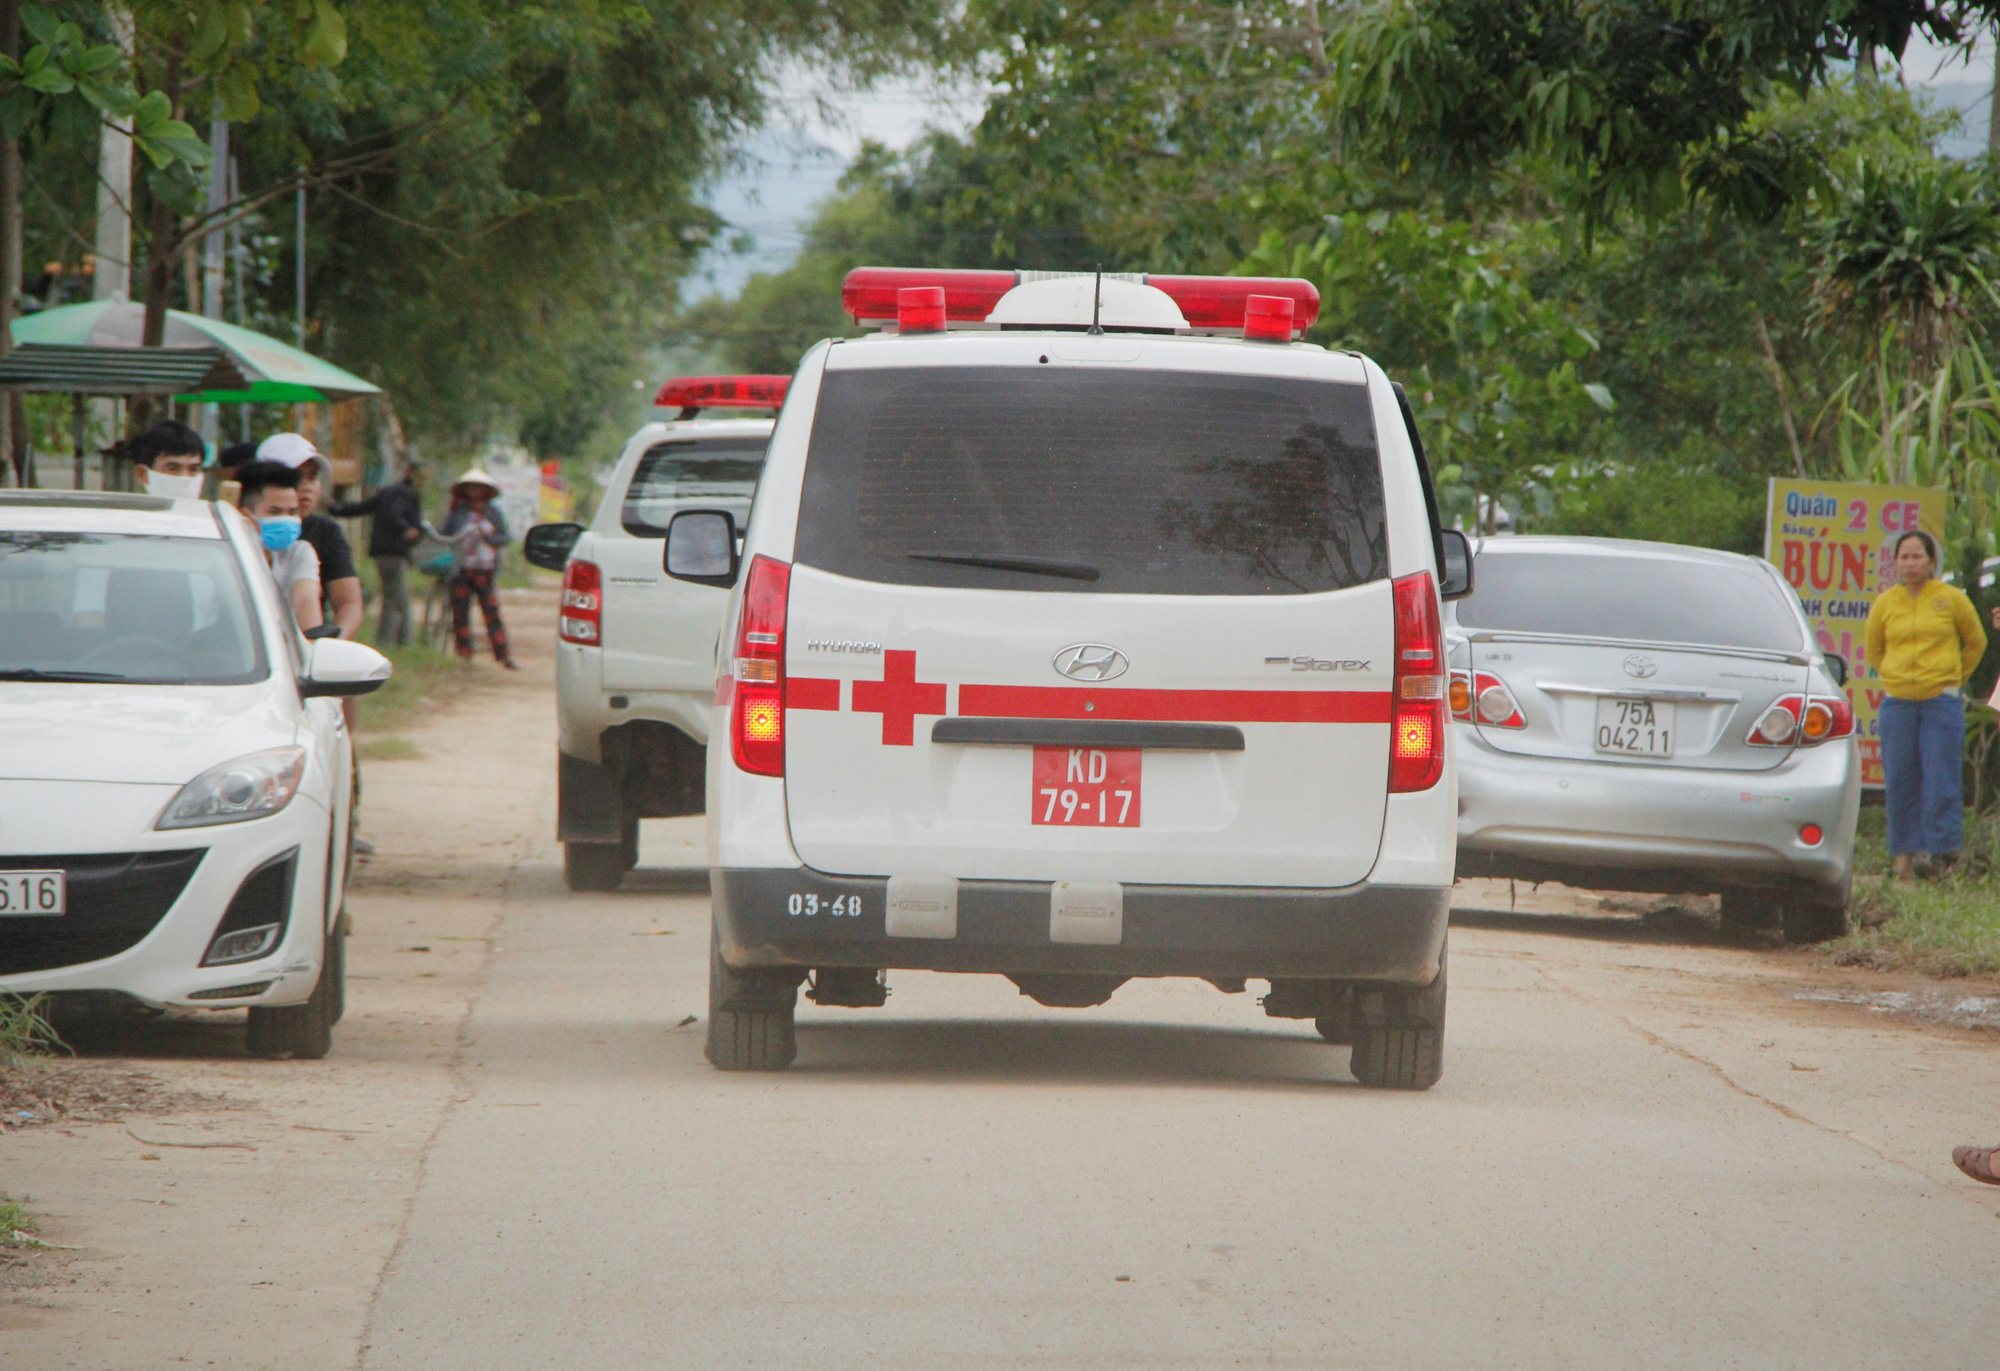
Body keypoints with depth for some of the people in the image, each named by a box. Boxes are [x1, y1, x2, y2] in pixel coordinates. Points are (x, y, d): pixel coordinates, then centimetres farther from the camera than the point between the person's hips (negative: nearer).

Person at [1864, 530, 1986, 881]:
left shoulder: (1952, 599, 1)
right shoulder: (1884, 604, 6)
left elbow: (1976, 642, 15)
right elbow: (1874, 650, 22)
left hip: (1941, 702, -2)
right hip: (1897, 703, 2)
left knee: (1941, 782, -6)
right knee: (1900, 783, 1)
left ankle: (1943, 853, -2)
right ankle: (1905, 856, 8)